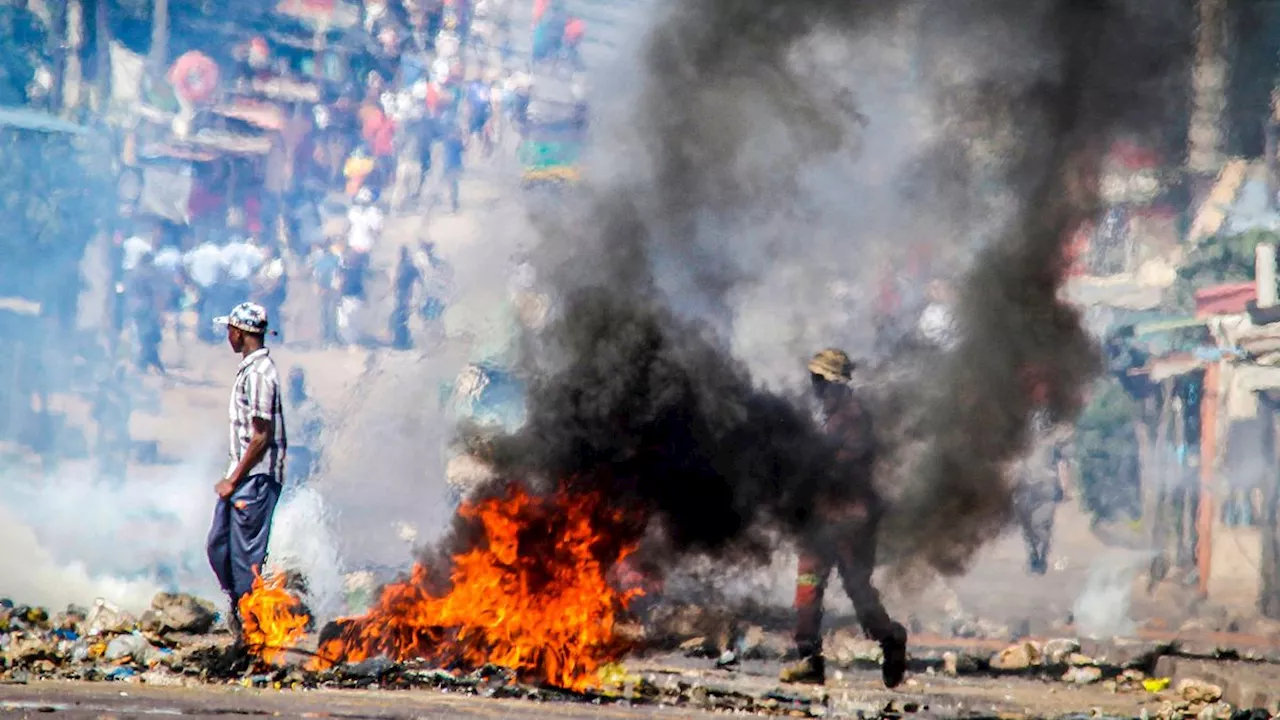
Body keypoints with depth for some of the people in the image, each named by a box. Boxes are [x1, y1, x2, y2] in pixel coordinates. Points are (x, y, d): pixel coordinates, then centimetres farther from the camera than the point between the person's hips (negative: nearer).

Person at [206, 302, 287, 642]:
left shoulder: (258, 374, -18)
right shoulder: (249, 368, 12)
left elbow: (261, 437, -20)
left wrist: (234, 480, -15)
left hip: (255, 477, -10)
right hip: (242, 476, 10)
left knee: (247, 556, -4)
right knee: (219, 546, 14)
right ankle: (239, 611, 24)